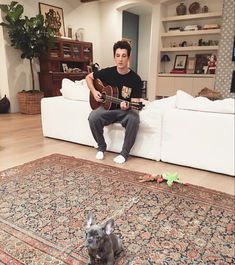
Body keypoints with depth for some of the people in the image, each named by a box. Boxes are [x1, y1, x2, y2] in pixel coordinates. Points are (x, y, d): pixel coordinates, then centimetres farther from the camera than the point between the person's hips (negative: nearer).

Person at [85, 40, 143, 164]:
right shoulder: (107, 72, -6)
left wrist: (127, 106, -36)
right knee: (93, 117, -30)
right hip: (108, 108, 2)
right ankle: (101, 146, -5)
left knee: (134, 119, -36)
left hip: (125, 111, -1)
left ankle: (124, 153, -18)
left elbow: (135, 102, -13)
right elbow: (88, 77, 10)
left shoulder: (135, 79, -12)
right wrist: (94, 91, -7)